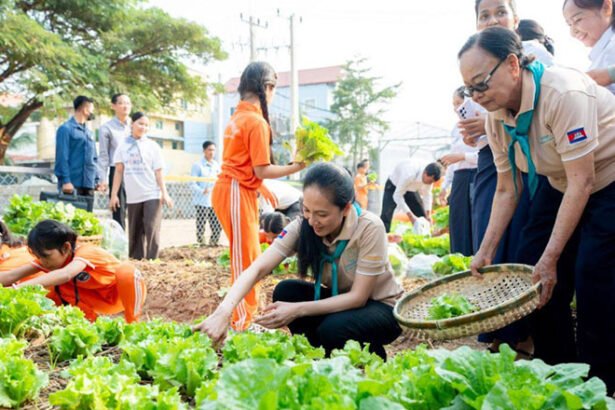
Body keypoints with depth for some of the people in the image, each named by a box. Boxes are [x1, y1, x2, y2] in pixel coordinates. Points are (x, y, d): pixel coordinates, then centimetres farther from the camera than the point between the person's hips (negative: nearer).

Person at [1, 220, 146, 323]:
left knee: (125, 271, -39)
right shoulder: (53, 257, -12)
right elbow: (14, 275, -21)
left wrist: (21, 287, -61)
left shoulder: (85, 252, -33)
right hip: (101, 302, 6)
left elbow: (65, 275, -54)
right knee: (53, 289, -13)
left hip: (126, 292, -6)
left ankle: (133, 324, -22)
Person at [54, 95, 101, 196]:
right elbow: (62, 157, -10)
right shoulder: (66, 129, -3)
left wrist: (97, 180, 12)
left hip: (89, 184, 7)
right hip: (73, 185, -7)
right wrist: (65, 181, -16)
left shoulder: (88, 132, 19)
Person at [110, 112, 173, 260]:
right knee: (135, 232, 8)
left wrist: (164, 193, -8)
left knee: (152, 229, -8)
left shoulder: (152, 146, 3)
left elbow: (158, 172, 0)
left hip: (152, 195, -2)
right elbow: (119, 171, 7)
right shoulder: (123, 146, 7)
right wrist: (114, 194, 1)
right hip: (133, 196, 2)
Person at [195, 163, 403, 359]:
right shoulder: (302, 227, -19)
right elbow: (257, 269, -27)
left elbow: (358, 297, -25)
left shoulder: (370, 228, -29)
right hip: (338, 299, 4)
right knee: (286, 291, -20)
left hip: (380, 305, -4)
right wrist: (224, 311, -44)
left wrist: (298, 310, -34)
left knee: (332, 330, -33)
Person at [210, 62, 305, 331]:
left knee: (250, 256, 15)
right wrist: (297, 167, -9)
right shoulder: (257, 121, -14)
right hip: (237, 193, -10)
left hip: (234, 189, 10)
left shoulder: (238, 117, 14)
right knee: (245, 258, -3)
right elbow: (262, 170, -16)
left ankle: (247, 315, 25)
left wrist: (261, 188, 21)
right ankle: (242, 324, 4)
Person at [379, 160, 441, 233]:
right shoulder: (409, 175, -42)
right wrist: (410, 215, -35)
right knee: (386, 216, -20)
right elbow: (397, 196, -34)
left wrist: (428, 214, -19)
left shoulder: (429, 177, -23)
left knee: (422, 216, 3)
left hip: (412, 189, 6)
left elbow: (427, 194, -8)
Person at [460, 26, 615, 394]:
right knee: (530, 266, -1)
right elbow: (507, 190, -1)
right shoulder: (497, 115, -9)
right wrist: (486, 251, -6)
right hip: (560, 183, 7)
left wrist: (550, 257, -30)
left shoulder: (563, 92, -31)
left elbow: (582, 183, -31)